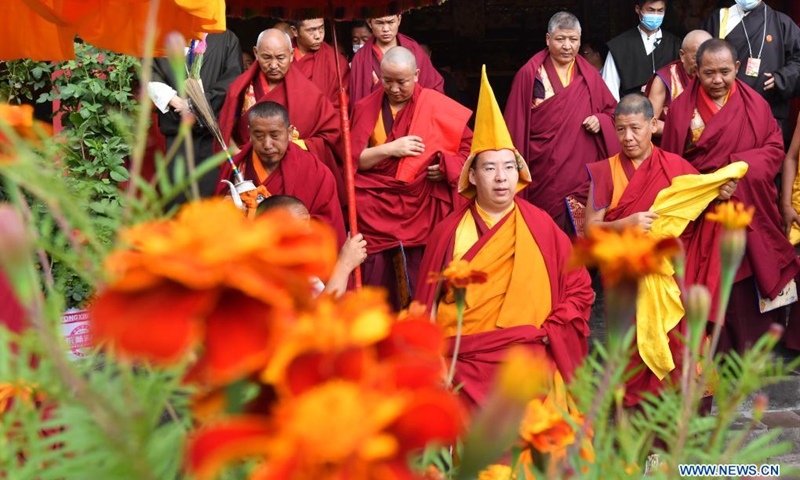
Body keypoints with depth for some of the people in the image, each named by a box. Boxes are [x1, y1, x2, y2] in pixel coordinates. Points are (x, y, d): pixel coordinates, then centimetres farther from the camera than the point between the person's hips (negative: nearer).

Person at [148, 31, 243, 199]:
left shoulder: (226, 38, 10)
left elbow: (232, 80, 0)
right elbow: (150, 76, 8)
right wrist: (175, 101, -7)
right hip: (177, 126, 2)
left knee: (210, 192, -7)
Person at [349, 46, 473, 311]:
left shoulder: (438, 107, 2)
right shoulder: (366, 108, 7)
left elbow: (469, 145, 5)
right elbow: (352, 158, 1)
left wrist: (447, 166, -12)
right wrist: (390, 149, -12)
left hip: (422, 208, -1)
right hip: (376, 210, 2)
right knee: (377, 280, 0)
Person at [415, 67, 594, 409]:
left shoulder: (541, 226, 9)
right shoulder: (449, 231, 9)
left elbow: (579, 290, 12)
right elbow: (426, 305, 13)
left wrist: (547, 335, 1)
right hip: (462, 363, 0)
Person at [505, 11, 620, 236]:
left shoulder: (589, 75, 9)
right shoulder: (529, 74, -1)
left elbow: (612, 111, 15)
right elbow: (516, 126, -1)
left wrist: (601, 121, -8)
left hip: (583, 174, 3)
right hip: (544, 177, -3)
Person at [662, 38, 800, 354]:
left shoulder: (754, 105, 3)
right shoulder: (682, 107, 0)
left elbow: (774, 147, 1)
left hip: (745, 214, 1)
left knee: (744, 281, 3)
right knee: (703, 285, 3)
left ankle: (748, 350, 18)